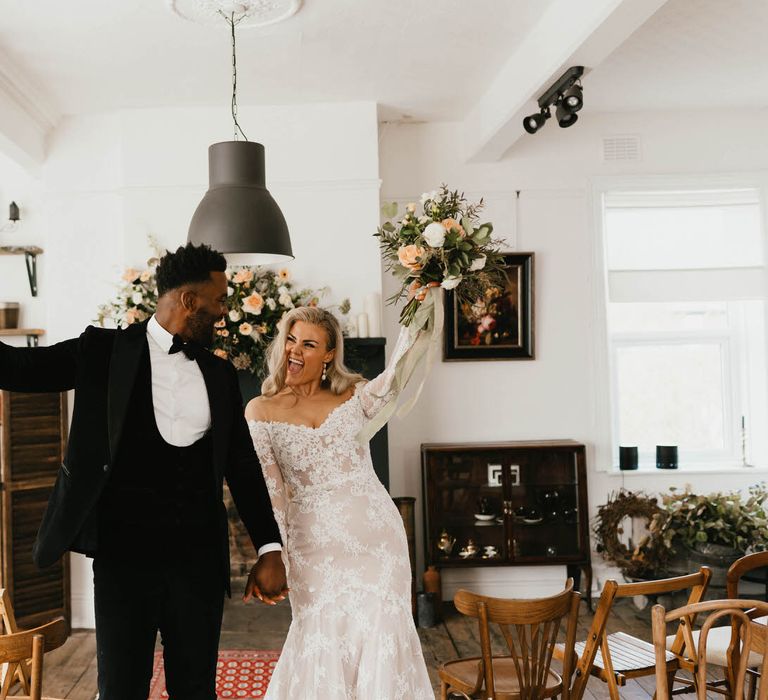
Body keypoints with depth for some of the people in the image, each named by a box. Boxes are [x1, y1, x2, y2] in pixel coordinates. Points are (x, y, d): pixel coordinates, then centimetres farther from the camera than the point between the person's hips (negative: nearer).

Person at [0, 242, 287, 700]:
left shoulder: (219, 374, 9)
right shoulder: (105, 351, 0)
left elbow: (242, 464, 10)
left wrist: (270, 548, 5)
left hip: (200, 558, 3)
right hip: (123, 553, -3)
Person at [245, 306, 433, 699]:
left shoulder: (352, 396, 6)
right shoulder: (261, 410, 2)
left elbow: (387, 388, -13)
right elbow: (268, 486, -2)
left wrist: (408, 341, -26)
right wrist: (276, 549, -7)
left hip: (375, 533, 1)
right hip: (314, 542, -1)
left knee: (384, 629, 2)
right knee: (321, 635, 2)